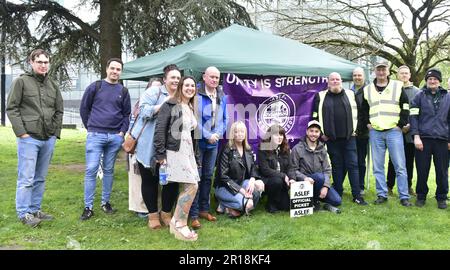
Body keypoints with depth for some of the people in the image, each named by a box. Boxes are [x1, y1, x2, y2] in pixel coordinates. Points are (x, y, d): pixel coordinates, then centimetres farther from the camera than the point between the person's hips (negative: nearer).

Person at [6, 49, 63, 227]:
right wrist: (21, 132, -12)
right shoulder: (21, 82, -2)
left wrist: (56, 132, 7)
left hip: (49, 139, 5)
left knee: (40, 178, 11)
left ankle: (35, 210, 21)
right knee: (26, 178, -3)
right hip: (29, 138, -5)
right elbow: (11, 108, -5)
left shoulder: (53, 85, 13)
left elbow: (59, 110, 17)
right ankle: (24, 214, 5)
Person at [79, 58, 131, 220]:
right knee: (91, 170, -6)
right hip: (95, 135, -2)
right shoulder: (95, 87, 3)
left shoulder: (123, 92, 10)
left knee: (109, 170, 10)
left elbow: (126, 114, 13)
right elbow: (84, 108, 7)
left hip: (115, 137, 3)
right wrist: (90, 127, 4)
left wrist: (122, 132, 2)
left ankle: (105, 202, 21)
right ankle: (88, 207, 0)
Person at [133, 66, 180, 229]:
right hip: (148, 147, -4)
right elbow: (144, 111, -16)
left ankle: (166, 213, 22)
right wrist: (163, 105, -20)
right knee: (150, 180, 6)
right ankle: (153, 215, 22)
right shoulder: (154, 91, -4)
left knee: (171, 180, 3)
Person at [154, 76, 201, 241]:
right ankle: (180, 225, 0)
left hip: (188, 152, 8)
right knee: (192, 186, -11)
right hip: (175, 151, -8)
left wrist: (196, 156, 17)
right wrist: (160, 154, -16)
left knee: (186, 188, 8)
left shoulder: (191, 108, 17)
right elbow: (160, 129, -12)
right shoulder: (170, 105, -6)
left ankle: (175, 222, 20)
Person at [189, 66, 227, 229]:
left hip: (213, 143, 6)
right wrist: (208, 135, -17)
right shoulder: (197, 95, -13)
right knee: (196, 177, -2)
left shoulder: (222, 97, 7)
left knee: (208, 177, 14)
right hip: (198, 142, -6)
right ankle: (194, 214, 4)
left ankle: (204, 209, 26)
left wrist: (219, 133, -6)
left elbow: (224, 119, 11)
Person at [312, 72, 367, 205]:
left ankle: (357, 196, 4)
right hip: (332, 139, 0)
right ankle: (337, 195, 15)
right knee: (336, 166, 6)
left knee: (353, 165, -1)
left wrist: (355, 129, 3)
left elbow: (357, 113, 11)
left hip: (349, 137, 0)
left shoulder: (350, 94, 10)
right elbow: (315, 116, 5)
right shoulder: (321, 97, 6)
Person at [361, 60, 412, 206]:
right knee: (378, 166, 5)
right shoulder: (367, 90, 11)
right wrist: (367, 123, 9)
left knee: (400, 166, -2)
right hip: (375, 132, 3)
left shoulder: (397, 86, 4)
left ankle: (404, 196, 4)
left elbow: (406, 107, 4)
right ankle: (381, 195, 14)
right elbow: (363, 109, 21)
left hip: (394, 131, -2)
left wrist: (401, 124, -3)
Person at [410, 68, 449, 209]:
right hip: (423, 139, -1)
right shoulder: (420, 96, 6)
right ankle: (421, 196, 18)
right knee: (422, 170, 3)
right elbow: (413, 117, 0)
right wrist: (416, 136, -9)